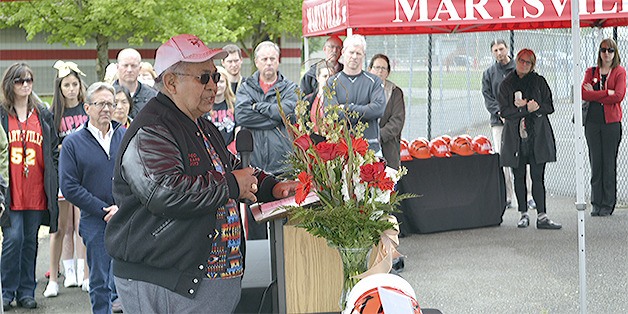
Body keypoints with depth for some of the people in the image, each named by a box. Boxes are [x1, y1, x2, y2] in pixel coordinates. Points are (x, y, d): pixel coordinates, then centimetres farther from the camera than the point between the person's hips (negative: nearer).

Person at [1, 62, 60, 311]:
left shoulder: (43, 115, 11)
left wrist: (54, 183, 6)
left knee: (30, 241, 9)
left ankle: (26, 292, 18)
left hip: (37, 192, 3)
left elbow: (53, 150, 13)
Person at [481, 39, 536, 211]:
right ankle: (506, 197, 4)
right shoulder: (489, 73, 11)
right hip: (498, 121, 2)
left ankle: (529, 196, 0)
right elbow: (488, 98, 6)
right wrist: (500, 113, -9)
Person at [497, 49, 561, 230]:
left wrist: (536, 107, -14)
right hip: (515, 137, 1)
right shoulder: (506, 84, 6)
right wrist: (526, 109, -14)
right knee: (519, 177, 6)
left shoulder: (539, 82, 8)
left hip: (537, 136, 0)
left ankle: (542, 217, -4)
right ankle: (523, 215, 15)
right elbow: (504, 111, -3)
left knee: (538, 177, -4)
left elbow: (549, 106, 6)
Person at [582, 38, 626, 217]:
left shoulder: (620, 72, 4)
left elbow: (618, 96, -10)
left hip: (611, 122, -2)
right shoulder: (591, 72, 11)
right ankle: (596, 204, 9)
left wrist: (594, 94, -6)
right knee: (596, 163, 4)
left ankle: (608, 204, 6)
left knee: (609, 163, 0)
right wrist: (607, 93, -11)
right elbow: (583, 94, -4)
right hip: (593, 121, 3)